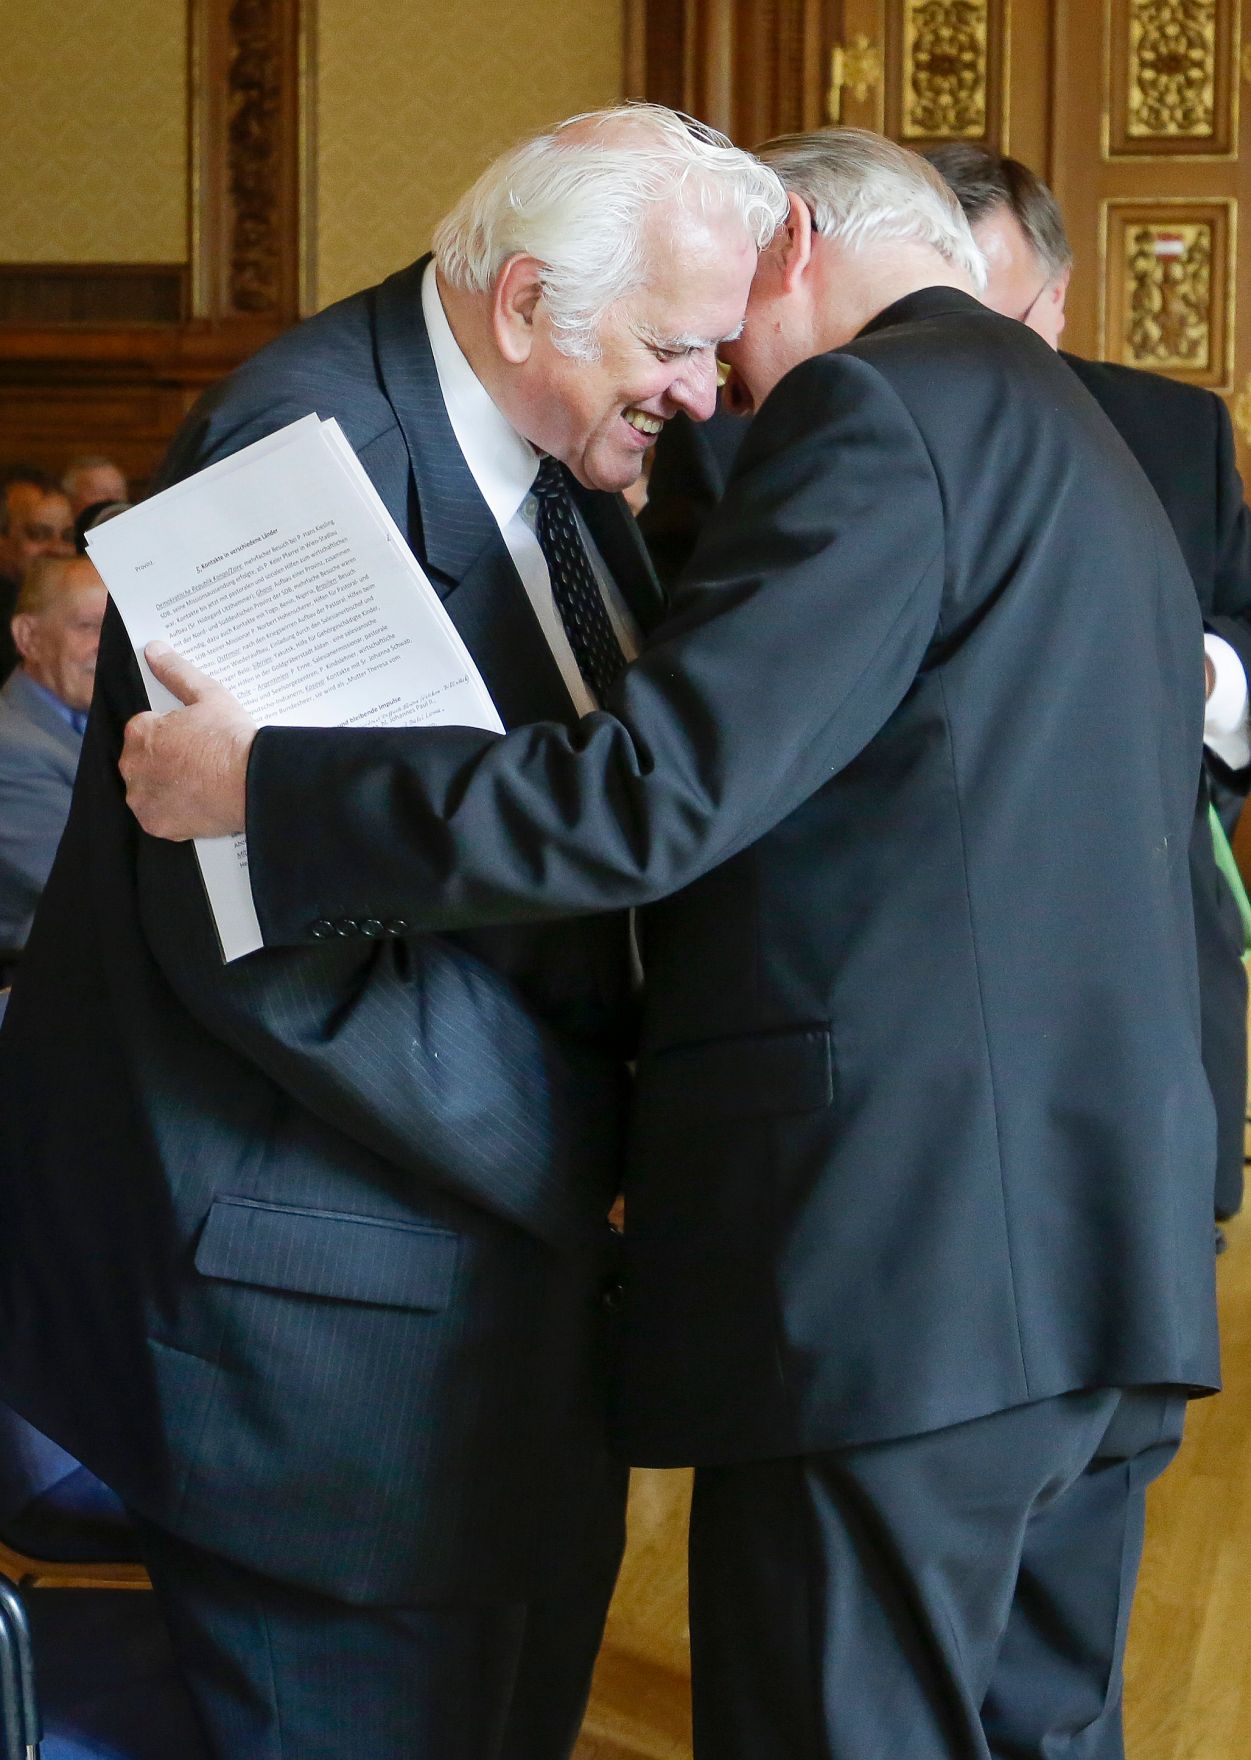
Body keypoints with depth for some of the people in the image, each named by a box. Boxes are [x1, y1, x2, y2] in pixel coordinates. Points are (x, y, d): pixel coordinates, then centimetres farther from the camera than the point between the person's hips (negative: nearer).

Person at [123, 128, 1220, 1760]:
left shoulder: (878, 409, -8)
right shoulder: (1085, 445, 23)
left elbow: (655, 793, -17)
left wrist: (257, 783, -10)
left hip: (905, 1258, -10)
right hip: (1108, 1256, 10)